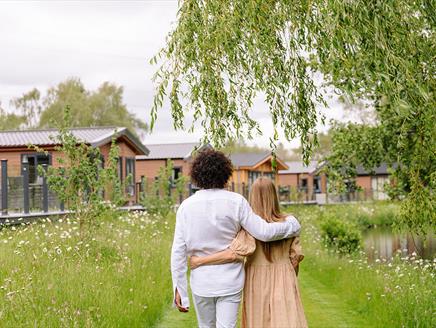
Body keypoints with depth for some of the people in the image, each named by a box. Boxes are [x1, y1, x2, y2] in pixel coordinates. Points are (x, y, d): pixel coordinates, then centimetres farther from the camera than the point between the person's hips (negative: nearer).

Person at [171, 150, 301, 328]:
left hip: (201, 283, 2)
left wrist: (178, 288, -3)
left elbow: (178, 251, -7)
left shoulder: (186, 206, -6)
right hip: (230, 282, -1)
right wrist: (292, 225, 6)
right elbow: (264, 232, -12)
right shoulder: (236, 202, -10)